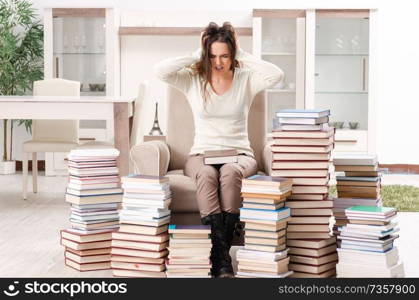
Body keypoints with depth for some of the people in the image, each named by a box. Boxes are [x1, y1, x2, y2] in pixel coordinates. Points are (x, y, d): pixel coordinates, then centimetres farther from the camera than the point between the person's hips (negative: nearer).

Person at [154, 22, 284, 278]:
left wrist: (244, 56, -5)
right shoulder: (193, 80, 6)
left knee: (230, 172, -37)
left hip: (239, 155, 0)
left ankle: (220, 254, -34)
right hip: (202, 154, 0)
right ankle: (222, 257, -39)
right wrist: (195, 55, -3)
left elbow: (277, 75, -15)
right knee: (207, 175, -37)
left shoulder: (247, 79, 5)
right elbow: (160, 70, -10)